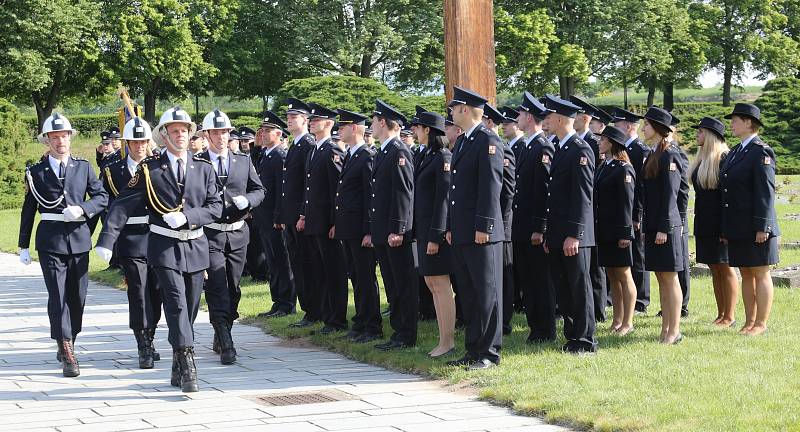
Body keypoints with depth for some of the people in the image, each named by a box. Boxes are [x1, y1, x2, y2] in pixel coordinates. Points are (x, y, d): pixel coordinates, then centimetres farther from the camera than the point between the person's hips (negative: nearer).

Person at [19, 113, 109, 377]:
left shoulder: (83, 167, 8)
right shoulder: (36, 172, 5)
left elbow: (102, 197, 8)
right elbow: (28, 211, 8)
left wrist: (82, 209, -11)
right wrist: (24, 246, 7)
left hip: (79, 239, 2)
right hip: (50, 242, -2)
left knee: (78, 296, 7)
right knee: (58, 296, -9)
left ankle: (67, 345, 24)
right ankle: (67, 355, -10)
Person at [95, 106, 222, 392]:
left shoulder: (204, 169, 7)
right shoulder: (149, 169, -1)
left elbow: (215, 208, 3)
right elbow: (123, 205, -5)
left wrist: (186, 216, -14)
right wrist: (106, 240, -15)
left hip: (196, 247, 3)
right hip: (164, 247, -3)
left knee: (191, 307, 8)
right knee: (176, 304, -14)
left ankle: (178, 366, 22)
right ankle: (187, 368, -18)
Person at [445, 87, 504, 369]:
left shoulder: (488, 141, -10)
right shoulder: (461, 142, 18)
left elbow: (491, 186, -16)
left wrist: (483, 226, -19)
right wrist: (451, 227, 18)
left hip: (481, 233, -9)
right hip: (461, 234, 9)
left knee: (486, 293, -3)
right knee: (468, 294, 12)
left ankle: (489, 353, 1)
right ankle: (473, 350, 18)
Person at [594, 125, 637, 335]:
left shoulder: (623, 169, -11)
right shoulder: (602, 167, 13)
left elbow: (626, 203, -15)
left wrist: (624, 233, -18)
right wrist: (595, 229, 12)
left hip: (617, 232, -8)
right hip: (603, 231, 8)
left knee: (624, 277, 0)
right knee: (612, 277, 13)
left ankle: (627, 322, 5)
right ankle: (617, 320, 19)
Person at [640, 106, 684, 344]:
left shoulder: (669, 155, -12)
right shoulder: (653, 155, 15)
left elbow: (670, 195, -16)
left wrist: (664, 228, -19)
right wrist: (646, 226, 16)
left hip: (665, 226, -9)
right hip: (653, 226, 9)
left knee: (670, 279, -4)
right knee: (661, 278, 11)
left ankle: (674, 331, 1)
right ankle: (665, 329, 16)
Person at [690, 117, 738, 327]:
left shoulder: (723, 159, -13)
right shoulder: (701, 160, 12)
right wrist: (698, 224, 13)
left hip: (719, 224, -8)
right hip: (703, 224, 8)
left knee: (725, 269, -1)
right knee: (714, 270, 11)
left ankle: (730, 316, 5)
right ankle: (721, 314, 16)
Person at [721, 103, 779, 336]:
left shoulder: (761, 152, -10)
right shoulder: (735, 152, 16)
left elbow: (766, 192, -15)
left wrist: (762, 227, -19)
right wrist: (725, 229, 15)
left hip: (756, 228, -8)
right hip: (738, 228, 8)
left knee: (760, 275, -1)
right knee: (746, 275, 12)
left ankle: (761, 323, 4)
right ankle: (749, 322, 18)